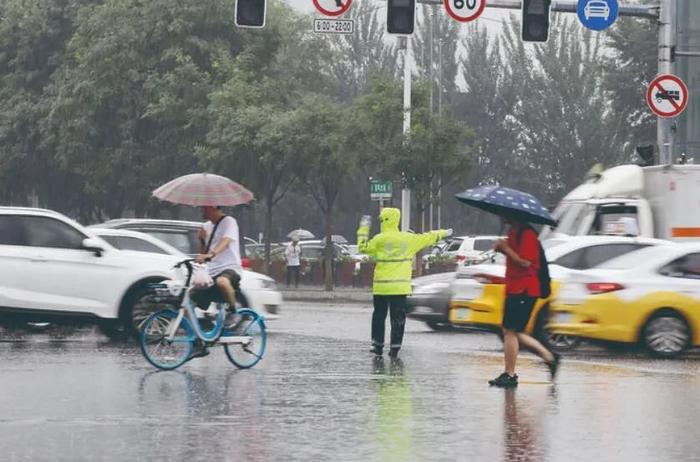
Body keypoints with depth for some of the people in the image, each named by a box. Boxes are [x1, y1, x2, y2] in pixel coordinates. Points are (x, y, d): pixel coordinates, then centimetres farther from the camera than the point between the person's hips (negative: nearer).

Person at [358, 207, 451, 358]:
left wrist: (363, 230, 13)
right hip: (400, 287, 2)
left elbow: (363, 248, 2)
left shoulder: (380, 239, -8)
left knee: (379, 315, 10)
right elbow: (428, 238, 14)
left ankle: (378, 345, 13)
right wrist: (443, 233, 31)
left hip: (382, 286, -2)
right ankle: (395, 348, 1)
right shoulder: (408, 239, 2)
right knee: (398, 317, 4)